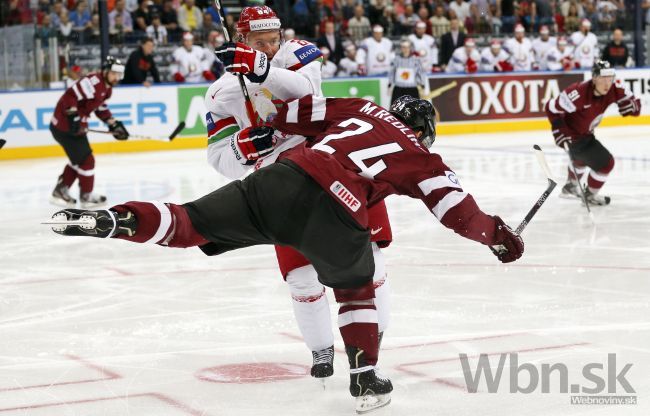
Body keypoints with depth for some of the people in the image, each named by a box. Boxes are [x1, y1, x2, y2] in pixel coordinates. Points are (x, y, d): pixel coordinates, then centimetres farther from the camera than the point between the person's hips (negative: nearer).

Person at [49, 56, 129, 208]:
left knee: (78, 159, 22)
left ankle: (60, 191, 31)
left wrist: (113, 124, 14)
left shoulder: (106, 87, 9)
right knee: (86, 160, -2)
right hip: (65, 126, -11)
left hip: (76, 126, 11)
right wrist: (73, 117, -32)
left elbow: (100, 107, 20)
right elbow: (70, 96, -29)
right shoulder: (93, 82, -24)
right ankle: (86, 196, 14)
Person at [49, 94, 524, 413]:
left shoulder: (363, 109, 30)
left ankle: (112, 220, -22)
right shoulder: (422, 159, 22)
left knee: (189, 225, -1)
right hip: (336, 212, -2)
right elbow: (458, 209, 19)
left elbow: (307, 109, 24)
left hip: (283, 177, 2)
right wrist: (497, 235, 34)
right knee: (356, 288, 25)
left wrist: (268, 128, 38)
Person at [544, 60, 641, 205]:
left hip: (585, 133, 9)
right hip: (572, 137, -9)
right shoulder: (579, 94, -37)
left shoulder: (615, 88, -18)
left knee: (581, 157, 35)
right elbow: (551, 108, -28)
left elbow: (634, 102, -11)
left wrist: (632, 106, -33)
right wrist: (559, 131, -30)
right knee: (605, 162, -7)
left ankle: (570, 187, 64)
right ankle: (590, 195, 18)